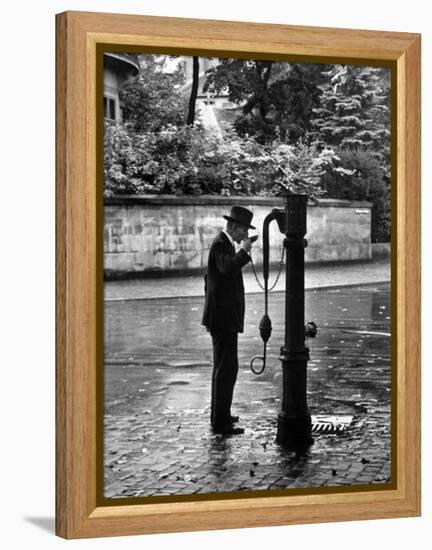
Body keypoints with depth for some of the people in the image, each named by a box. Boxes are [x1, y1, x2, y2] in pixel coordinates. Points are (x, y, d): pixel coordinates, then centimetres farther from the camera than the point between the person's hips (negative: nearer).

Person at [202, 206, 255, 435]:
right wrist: (244, 251, -22)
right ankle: (220, 422, -9)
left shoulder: (223, 244, 16)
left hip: (222, 317, 11)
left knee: (222, 366, 18)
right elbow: (228, 267, -37)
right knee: (227, 368, -11)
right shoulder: (220, 245, -16)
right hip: (223, 317, -11)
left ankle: (219, 414, 27)